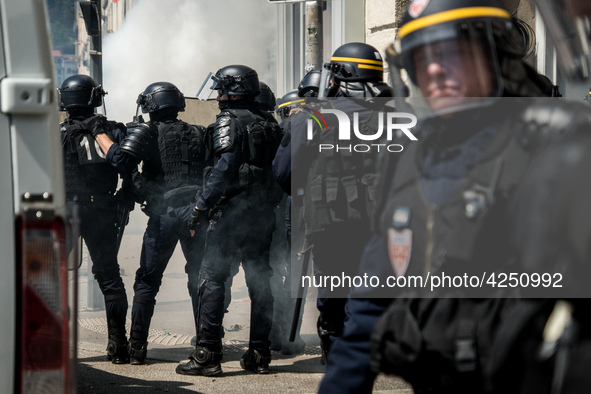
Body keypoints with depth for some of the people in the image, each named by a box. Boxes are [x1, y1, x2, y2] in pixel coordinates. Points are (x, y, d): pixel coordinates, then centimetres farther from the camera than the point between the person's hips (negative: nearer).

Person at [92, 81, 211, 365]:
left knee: (147, 281, 7)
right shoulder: (198, 134, 14)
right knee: (200, 279, 12)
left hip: (164, 214, -3)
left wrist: (101, 136, -2)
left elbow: (122, 161, -14)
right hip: (196, 211, 3)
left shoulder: (147, 131, 0)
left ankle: (137, 347, 4)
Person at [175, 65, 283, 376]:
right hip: (263, 212, 7)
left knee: (212, 279, -3)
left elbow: (225, 167, -18)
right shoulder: (269, 122, 15)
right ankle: (259, 353, 12)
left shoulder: (230, 121, -8)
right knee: (259, 280, 10)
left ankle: (207, 354, -6)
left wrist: (201, 206, -17)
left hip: (231, 210, -7)